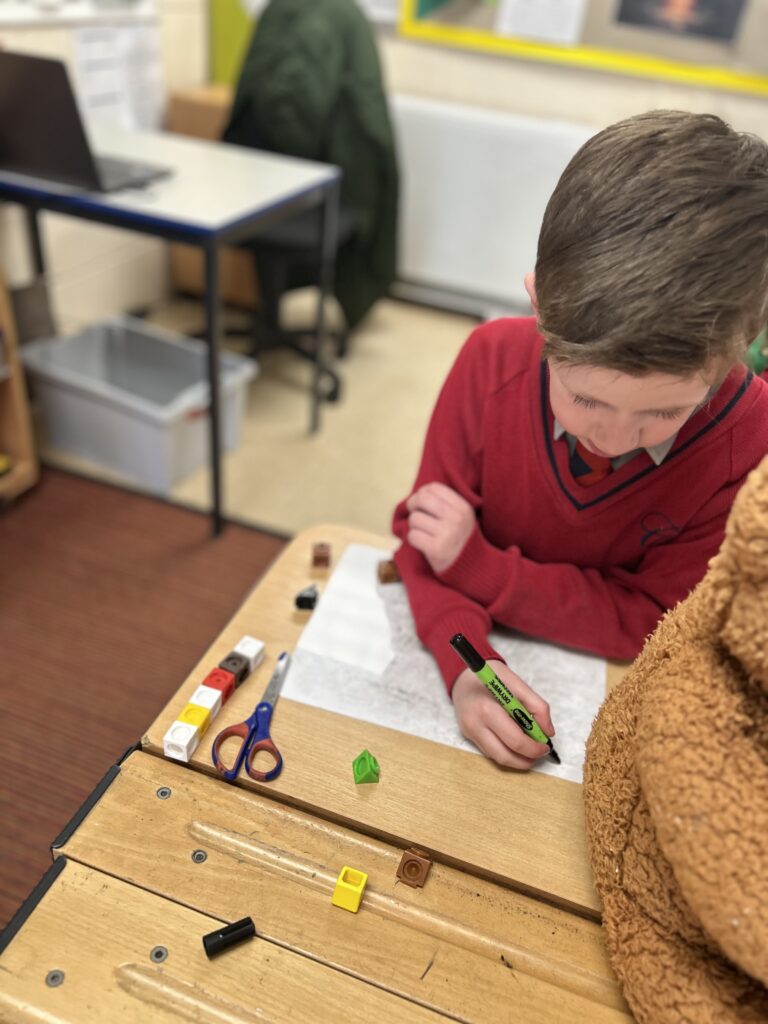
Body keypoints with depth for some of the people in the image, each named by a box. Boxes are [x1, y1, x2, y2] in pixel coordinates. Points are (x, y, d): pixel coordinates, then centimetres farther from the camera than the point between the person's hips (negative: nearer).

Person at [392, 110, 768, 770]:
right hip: (481, 644, 2)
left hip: (612, 684, -1)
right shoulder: (495, 357, -19)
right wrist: (465, 662, -29)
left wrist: (478, 566, -23)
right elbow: (427, 526, -12)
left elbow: (653, 623, -15)